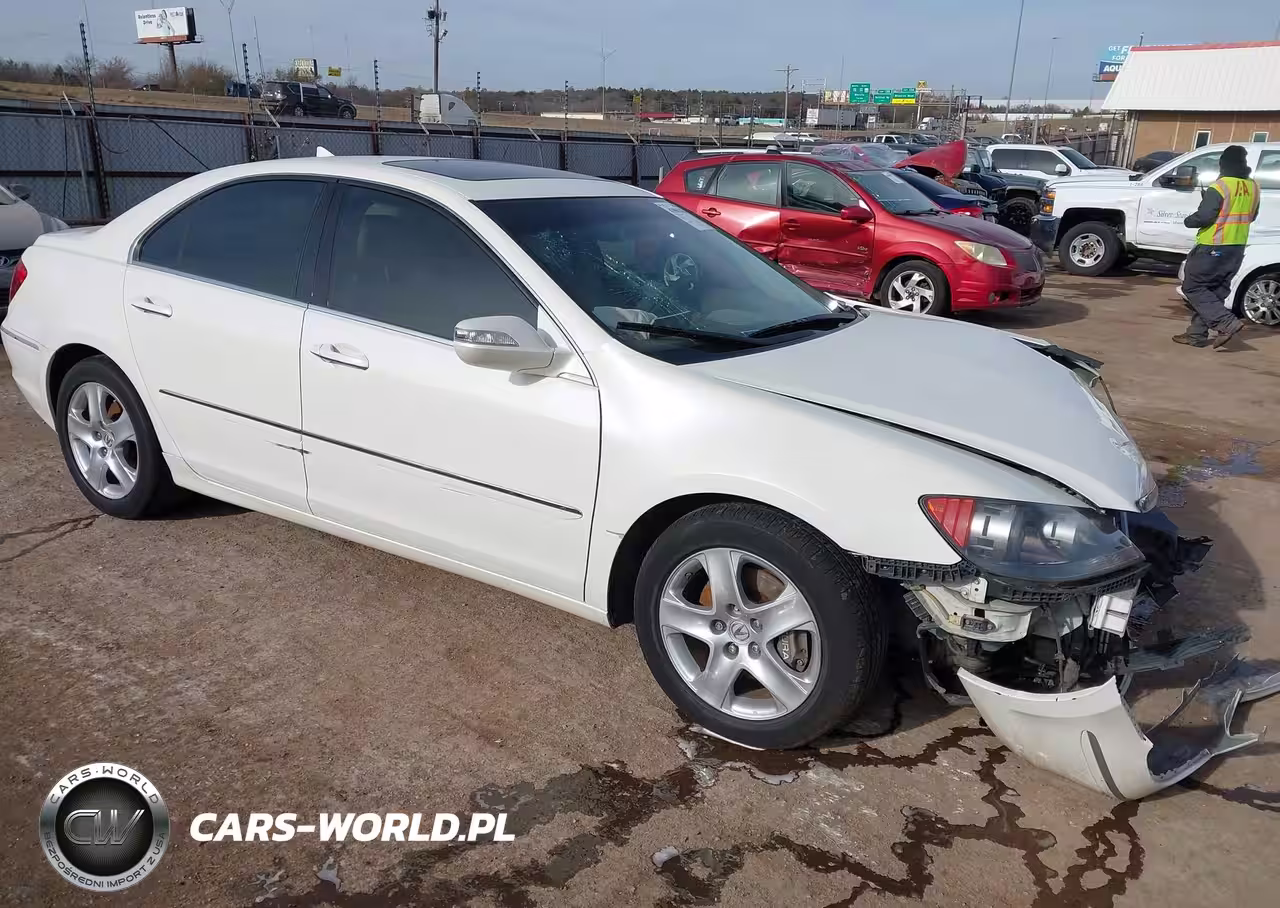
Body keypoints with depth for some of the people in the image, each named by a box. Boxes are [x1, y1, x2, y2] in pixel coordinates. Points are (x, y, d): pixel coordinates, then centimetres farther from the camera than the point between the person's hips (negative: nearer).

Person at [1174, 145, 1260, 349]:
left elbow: (1203, 216, -20)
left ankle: (1227, 323, -12)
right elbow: (1251, 216, 18)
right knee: (1215, 291, 12)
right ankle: (1197, 333, 14)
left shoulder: (1219, 187, -16)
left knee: (1193, 287, 0)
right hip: (1237, 249, 8)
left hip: (1212, 248, -8)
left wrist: (1188, 220, -1)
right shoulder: (1252, 187, 8)